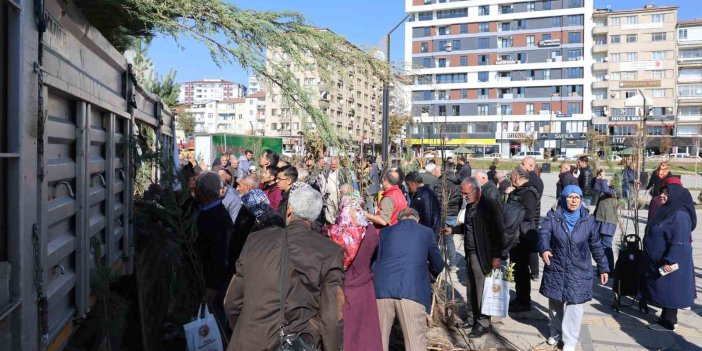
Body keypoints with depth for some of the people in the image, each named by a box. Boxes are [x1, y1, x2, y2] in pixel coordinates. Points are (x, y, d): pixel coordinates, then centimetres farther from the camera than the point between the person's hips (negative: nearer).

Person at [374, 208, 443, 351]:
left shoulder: (385, 231, 18)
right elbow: (438, 266, 24)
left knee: (379, 339, 12)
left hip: (382, 290, 2)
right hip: (413, 291, -2)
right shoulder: (427, 232, 16)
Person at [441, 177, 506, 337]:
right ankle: (476, 319, 30)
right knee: (472, 290, 16)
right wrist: (452, 229, 8)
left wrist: (497, 256, -18)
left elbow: (498, 232, -16)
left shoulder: (489, 205, -15)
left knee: (481, 290, 0)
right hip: (470, 254, 8)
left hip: (482, 255, -8)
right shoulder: (469, 205, 10)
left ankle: (484, 323, 15)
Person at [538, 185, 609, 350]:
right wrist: (544, 249, -39)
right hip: (555, 269, 1)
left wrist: (603, 268, 7)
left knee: (574, 305, -1)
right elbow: (543, 233, -18)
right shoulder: (553, 216, -5)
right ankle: (555, 332, 34)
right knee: (555, 303, 14)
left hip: (578, 271, -1)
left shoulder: (588, 220, -2)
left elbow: (596, 245, 5)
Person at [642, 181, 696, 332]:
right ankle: (667, 318, 27)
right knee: (664, 290, 17)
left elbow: (680, 242, -24)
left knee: (669, 290, 1)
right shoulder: (667, 211, 10)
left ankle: (668, 322, 12)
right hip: (658, 261, 10)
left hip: (669, 263, -10)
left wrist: (670, 261, -25)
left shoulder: (680, 215, -20)